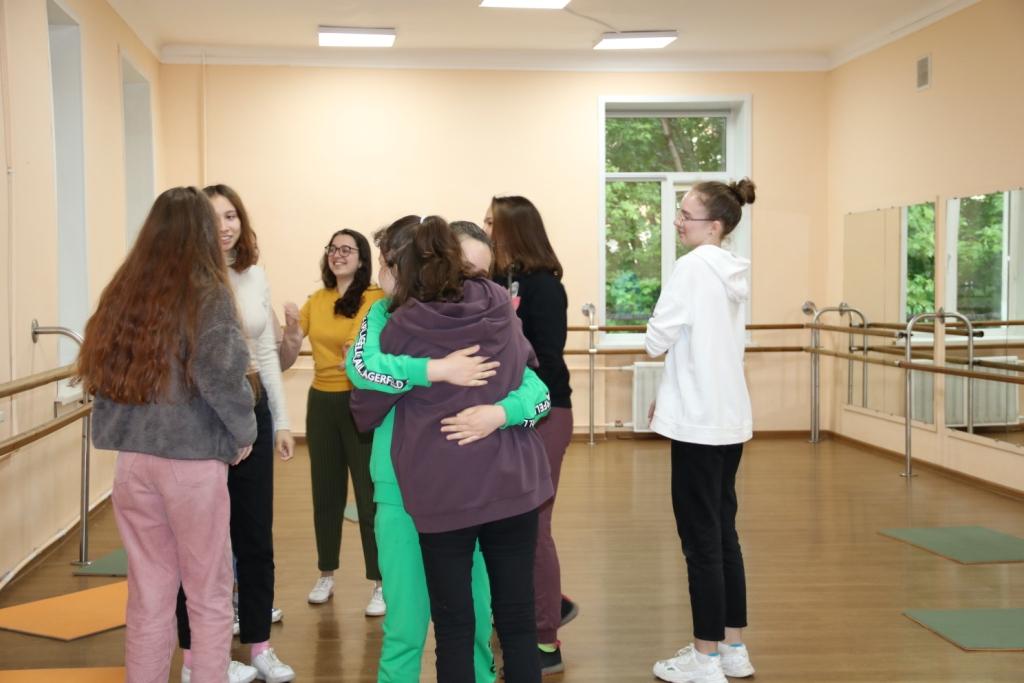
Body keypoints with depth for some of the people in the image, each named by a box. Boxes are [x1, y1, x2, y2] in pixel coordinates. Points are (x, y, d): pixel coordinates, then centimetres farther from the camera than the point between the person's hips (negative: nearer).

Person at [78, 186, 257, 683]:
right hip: (192, 460, -4)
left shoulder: (123, 290, 5)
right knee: (208, 594, 10)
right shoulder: (207, 293, -10)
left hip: (131, 459, 5)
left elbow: (97, 371, 10)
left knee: (147, 595, 13)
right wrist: (244, 432, -5)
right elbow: (220, 375, -19)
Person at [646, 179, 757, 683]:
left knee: (700, 538, -1)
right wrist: (670, 396, 17)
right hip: (729, 416, 9)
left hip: (700, 420, -9)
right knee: (723, 533, 14)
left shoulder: (693, 266, -13)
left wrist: (658, 330, 9)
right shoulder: (732, 271, 12)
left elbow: (657, 341, -12)